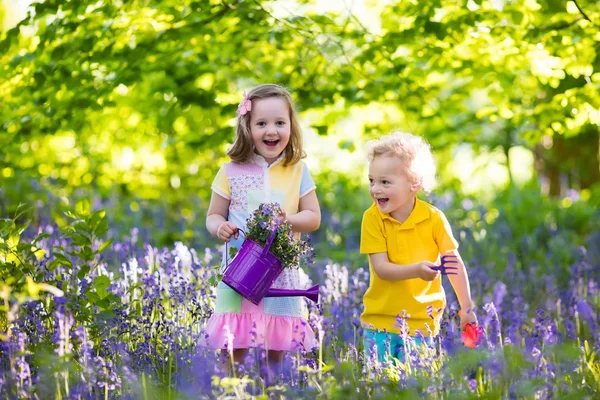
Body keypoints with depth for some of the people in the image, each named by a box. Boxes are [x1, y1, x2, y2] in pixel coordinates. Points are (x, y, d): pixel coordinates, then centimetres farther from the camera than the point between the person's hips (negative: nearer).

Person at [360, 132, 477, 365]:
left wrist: (466, 308, -2)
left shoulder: (434, 219, -7)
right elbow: (381, 268, -13)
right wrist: (416, 270, -29)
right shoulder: (372, 218, -8)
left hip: (421, 321, 0)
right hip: (380, 318, 0)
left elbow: (455, 264, 0)